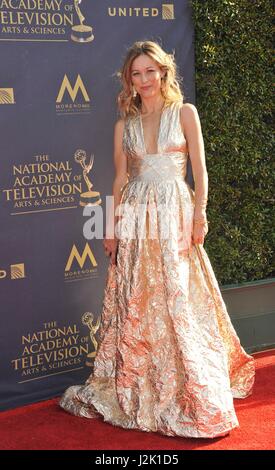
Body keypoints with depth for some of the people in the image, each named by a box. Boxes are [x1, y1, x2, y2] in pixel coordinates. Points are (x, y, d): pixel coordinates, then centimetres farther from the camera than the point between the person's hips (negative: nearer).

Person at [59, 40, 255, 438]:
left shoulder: (185, 113, 5)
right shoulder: (124, 125, 12)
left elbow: (199, 170, 1)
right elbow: (121, 179, 12)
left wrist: (199, 215, -9)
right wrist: (113, 227, 6)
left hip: (175, 215, -3)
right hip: (136, 219, 3)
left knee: (180, 300, -4)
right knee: (134, 303, 4)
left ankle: (192, 394, 7)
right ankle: (136, 390, 18)